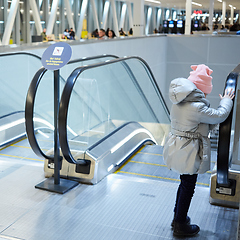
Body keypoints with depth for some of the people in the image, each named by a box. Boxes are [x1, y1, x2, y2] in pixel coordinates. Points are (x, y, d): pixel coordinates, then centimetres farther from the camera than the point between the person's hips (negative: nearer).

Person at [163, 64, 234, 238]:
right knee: (188, 188, 7)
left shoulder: (179, 104, 2)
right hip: (189, 153, -9)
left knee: (185, 184, 24)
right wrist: (226, 101, 5)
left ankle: (178, 217, 40)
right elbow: (220, 115, -11)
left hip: (178, 149, 9)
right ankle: (181, 226, 22)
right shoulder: (196, 107, -26)